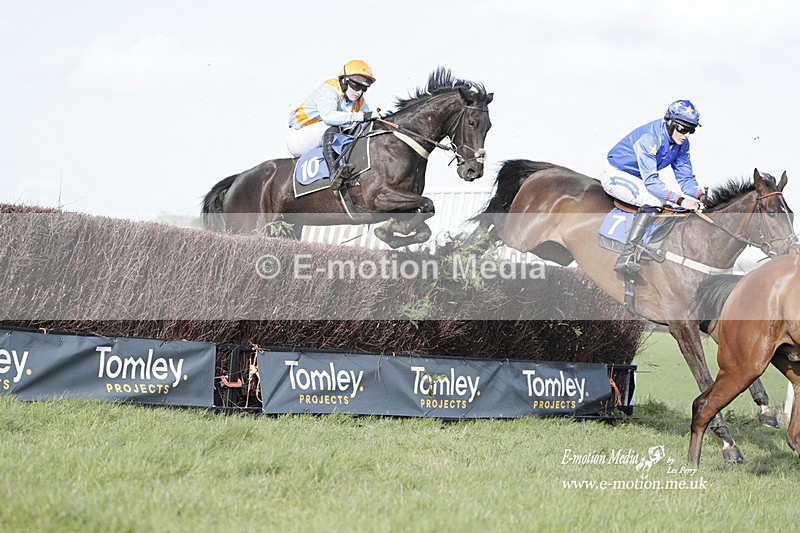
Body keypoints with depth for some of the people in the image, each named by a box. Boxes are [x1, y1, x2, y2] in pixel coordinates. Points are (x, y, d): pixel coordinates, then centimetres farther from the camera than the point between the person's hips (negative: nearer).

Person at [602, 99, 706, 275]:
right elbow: (650, 181, -35)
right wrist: (679, 199, -43)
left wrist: (699, 195, -23)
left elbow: (685, 177, -1)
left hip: (638, 181, 9)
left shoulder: (681, 143, -5)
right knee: (654, 200, -33)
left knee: (692, 201, -2)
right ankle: (626, 257, -39)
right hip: (616, 175, -9)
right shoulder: (649, 138, -30)